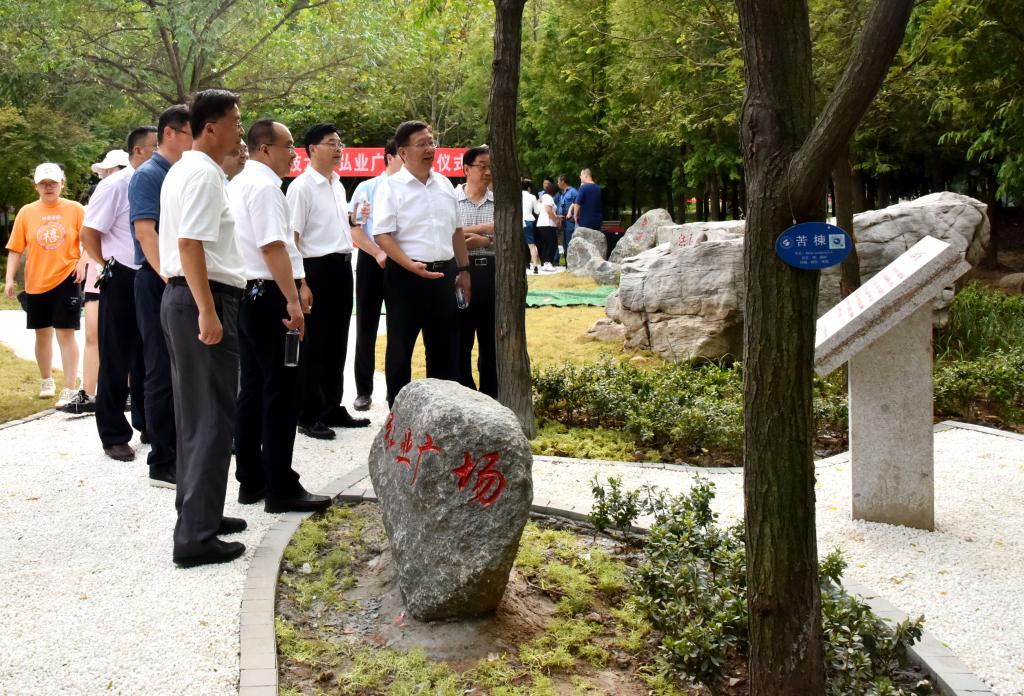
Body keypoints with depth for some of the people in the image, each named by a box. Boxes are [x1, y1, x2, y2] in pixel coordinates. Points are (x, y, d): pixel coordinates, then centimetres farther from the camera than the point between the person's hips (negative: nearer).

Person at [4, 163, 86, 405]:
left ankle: (69, 390, -4)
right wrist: (9, 278, -5)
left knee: (66, 333, -7)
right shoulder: (26, 212, 2)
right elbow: (15, 249, 2)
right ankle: (46, 381, 34)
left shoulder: (75, 209, -2)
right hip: (36, 283, 3)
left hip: (66, 280, -3)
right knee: (42, 334, 15)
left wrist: (82, 262, -19)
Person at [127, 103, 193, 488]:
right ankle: (162, 463, 4)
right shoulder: (148, 175, -9)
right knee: (163, 373, -3)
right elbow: (145, 231, -20)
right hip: (159, 283, -8)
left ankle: (182, 451, 24)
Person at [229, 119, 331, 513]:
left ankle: (250, 480, 20)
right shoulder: (264, 186, -14)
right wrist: (293, 300, -22)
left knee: (252, 387, 13)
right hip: (268, 295, -10)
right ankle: (281, 488, -1)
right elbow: (273, 247, -22)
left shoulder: (238, 183, 17)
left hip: (245, 294, 10)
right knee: (281, 391, -5)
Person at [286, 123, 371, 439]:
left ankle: (332, 409, 23)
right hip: (318, 268, -8)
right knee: (314, 346, -2)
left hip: (342, 267, 8)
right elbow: (291, 235, -15)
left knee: (337, 344, 13)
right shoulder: (301, 187, -10)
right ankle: (308, 417, 5)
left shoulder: (338, 185, 15)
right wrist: (299, 282, -20)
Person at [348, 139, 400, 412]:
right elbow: (354, 229, -3)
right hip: (371, 261, -1)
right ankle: (364, 390, 14)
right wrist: (378, 253, -14)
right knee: (366, 328, 5)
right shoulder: (366, 188, -1)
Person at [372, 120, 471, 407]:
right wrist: (411, 266, -24)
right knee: (401, 349, 3)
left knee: (443, 347, 12)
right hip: (407, 275, -6)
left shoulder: (444, 184, 11)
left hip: (444, 273, 6)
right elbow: (382, 235, -14)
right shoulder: (391, 188, -8)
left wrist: (464, 270, 14)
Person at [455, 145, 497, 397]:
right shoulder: (451, 199, 1)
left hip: (491, 273, 2)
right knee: (460, 338, 4)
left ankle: (490, 395, 16)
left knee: (492, 338, 6)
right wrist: (485, 228, -13)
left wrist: (484, 241, -16)